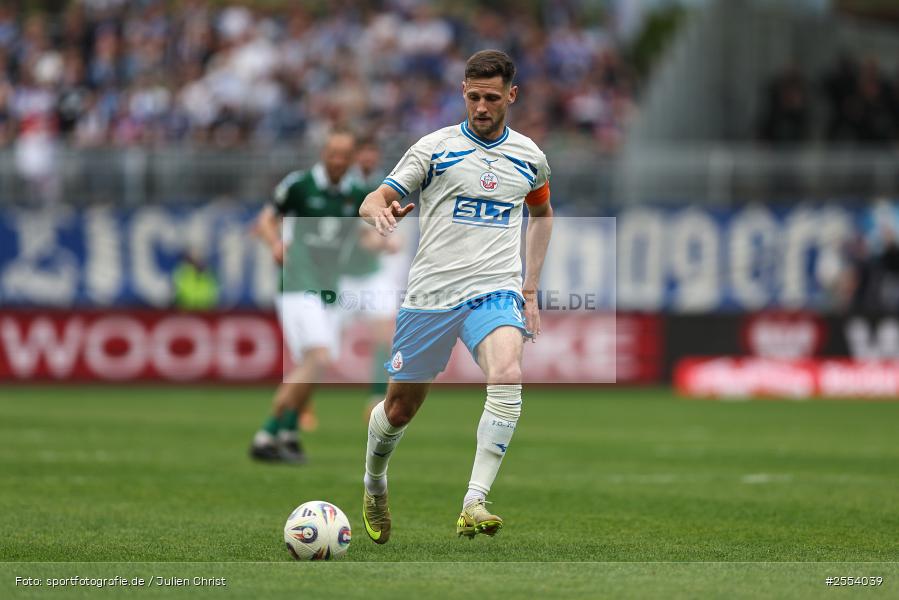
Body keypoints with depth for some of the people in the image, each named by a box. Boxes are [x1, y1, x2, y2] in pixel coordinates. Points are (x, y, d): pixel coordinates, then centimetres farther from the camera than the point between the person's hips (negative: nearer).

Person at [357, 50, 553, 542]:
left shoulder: (528, 155, 10)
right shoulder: (435, 147, 2)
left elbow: (541, 212, 29)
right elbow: (372, 201, 0)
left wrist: (530, 289, 22)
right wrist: (380, 211, -26)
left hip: (496, 293, 1)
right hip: (430, 293, 0)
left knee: (507, 376, -29)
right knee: (400, 407, 7)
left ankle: (473, 506, -32)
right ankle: (374, 484, 39)